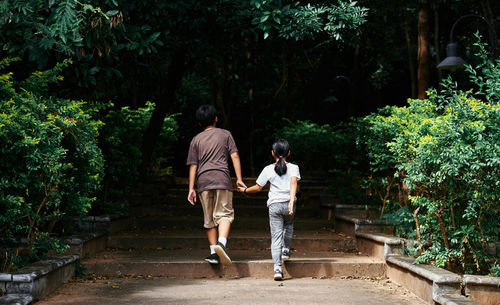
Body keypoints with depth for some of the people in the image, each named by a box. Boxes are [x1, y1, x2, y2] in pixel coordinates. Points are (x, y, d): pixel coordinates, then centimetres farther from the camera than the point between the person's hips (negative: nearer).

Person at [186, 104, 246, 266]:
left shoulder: (196, 140, 15)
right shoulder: (225, 134, 13)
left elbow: (193, 166, 9)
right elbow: (235, 156, 3)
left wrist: (191, 188, 7)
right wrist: (239, 179, 3)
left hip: (203, 181, 2)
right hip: (222, 178, -2)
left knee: (209, 219, 9)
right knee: (224, 214, -3)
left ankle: (214, 252, 6)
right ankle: (221, 243, -28)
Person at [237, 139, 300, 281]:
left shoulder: (268, 169, 5)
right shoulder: (293, 168, 4)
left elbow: (258, 188, 7)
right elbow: (293, 183, -13)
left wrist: (245, 190, 25)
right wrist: (292, 201, -24)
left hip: (274, 205, -1)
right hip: (288, 203, 1)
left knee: (276, 236, -3)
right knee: (288, 225, 34)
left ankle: (277, 269, -13)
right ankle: (285, 250, 26)